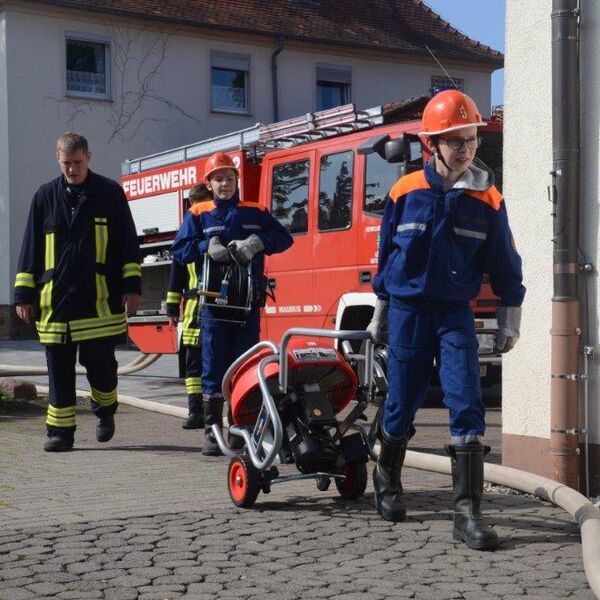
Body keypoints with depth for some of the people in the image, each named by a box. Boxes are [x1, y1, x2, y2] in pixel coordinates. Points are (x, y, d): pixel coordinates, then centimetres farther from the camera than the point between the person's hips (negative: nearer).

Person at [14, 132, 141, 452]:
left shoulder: (110, 193, 4)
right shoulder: (45, 197, 8)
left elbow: (128, 243, 6)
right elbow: (30, 248, 11)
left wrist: (132, 286, 0)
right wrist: (24, 293, 6)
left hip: (100, 300, -2)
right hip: (55, 302, 2)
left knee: (99, 362, -1)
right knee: (59, 369, 3)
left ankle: (105, 410, 27)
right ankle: (60, 431, 11)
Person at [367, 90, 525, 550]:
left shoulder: (487, 198, -2)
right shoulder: (406, 192, -3)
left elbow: (504, 262, 6)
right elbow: (386, 253, 8)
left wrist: (510, 318, 6)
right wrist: (380, 313, 13)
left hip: (456, 314, 0)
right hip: (408, 310, 0)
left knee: (467, 405, -11)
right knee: (402, 403, 8)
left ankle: (468, 511, -10)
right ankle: (387, 478, 35)